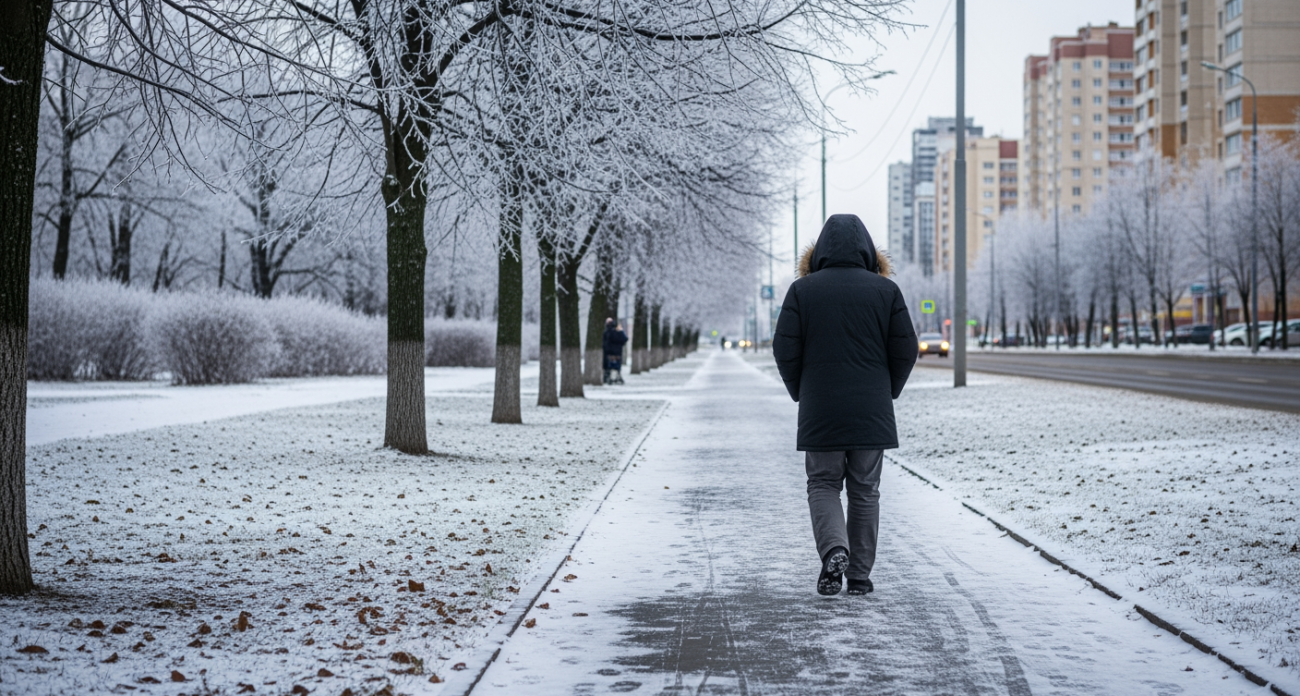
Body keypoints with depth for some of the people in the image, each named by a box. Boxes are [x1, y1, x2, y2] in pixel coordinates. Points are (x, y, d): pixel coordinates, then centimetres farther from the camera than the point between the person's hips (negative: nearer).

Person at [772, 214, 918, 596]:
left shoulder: (802, 289, -2)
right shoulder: (886, 290, 0)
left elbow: (785, 350, -4)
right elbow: (906, 350, 0)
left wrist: (801, 393, 11)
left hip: (820, 411, -1)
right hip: (872, 413, 1)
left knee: (823, 486, 11)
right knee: (865, 492, 9)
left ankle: (834, 551, -13)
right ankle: (860, 575, 11)